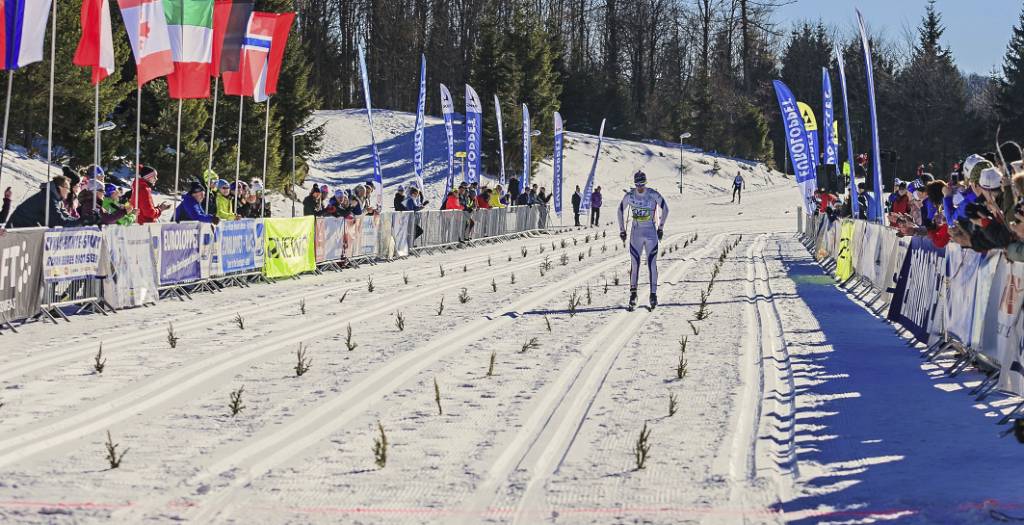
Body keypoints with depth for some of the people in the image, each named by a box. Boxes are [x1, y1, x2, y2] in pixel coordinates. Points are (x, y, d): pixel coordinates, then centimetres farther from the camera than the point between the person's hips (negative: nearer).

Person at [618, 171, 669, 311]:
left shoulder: (654, 195, -8)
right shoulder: (629, 196, -2)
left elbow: (665, 209, 4)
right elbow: (620, 210, 13)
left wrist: (661, 228, 7)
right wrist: (622, 230, 13)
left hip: (651, 233, -1)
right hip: (636, 233, 1)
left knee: (652, 263, -3)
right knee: (634, 264, -2)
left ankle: (653, 294, -1)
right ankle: (633, 293, 6)